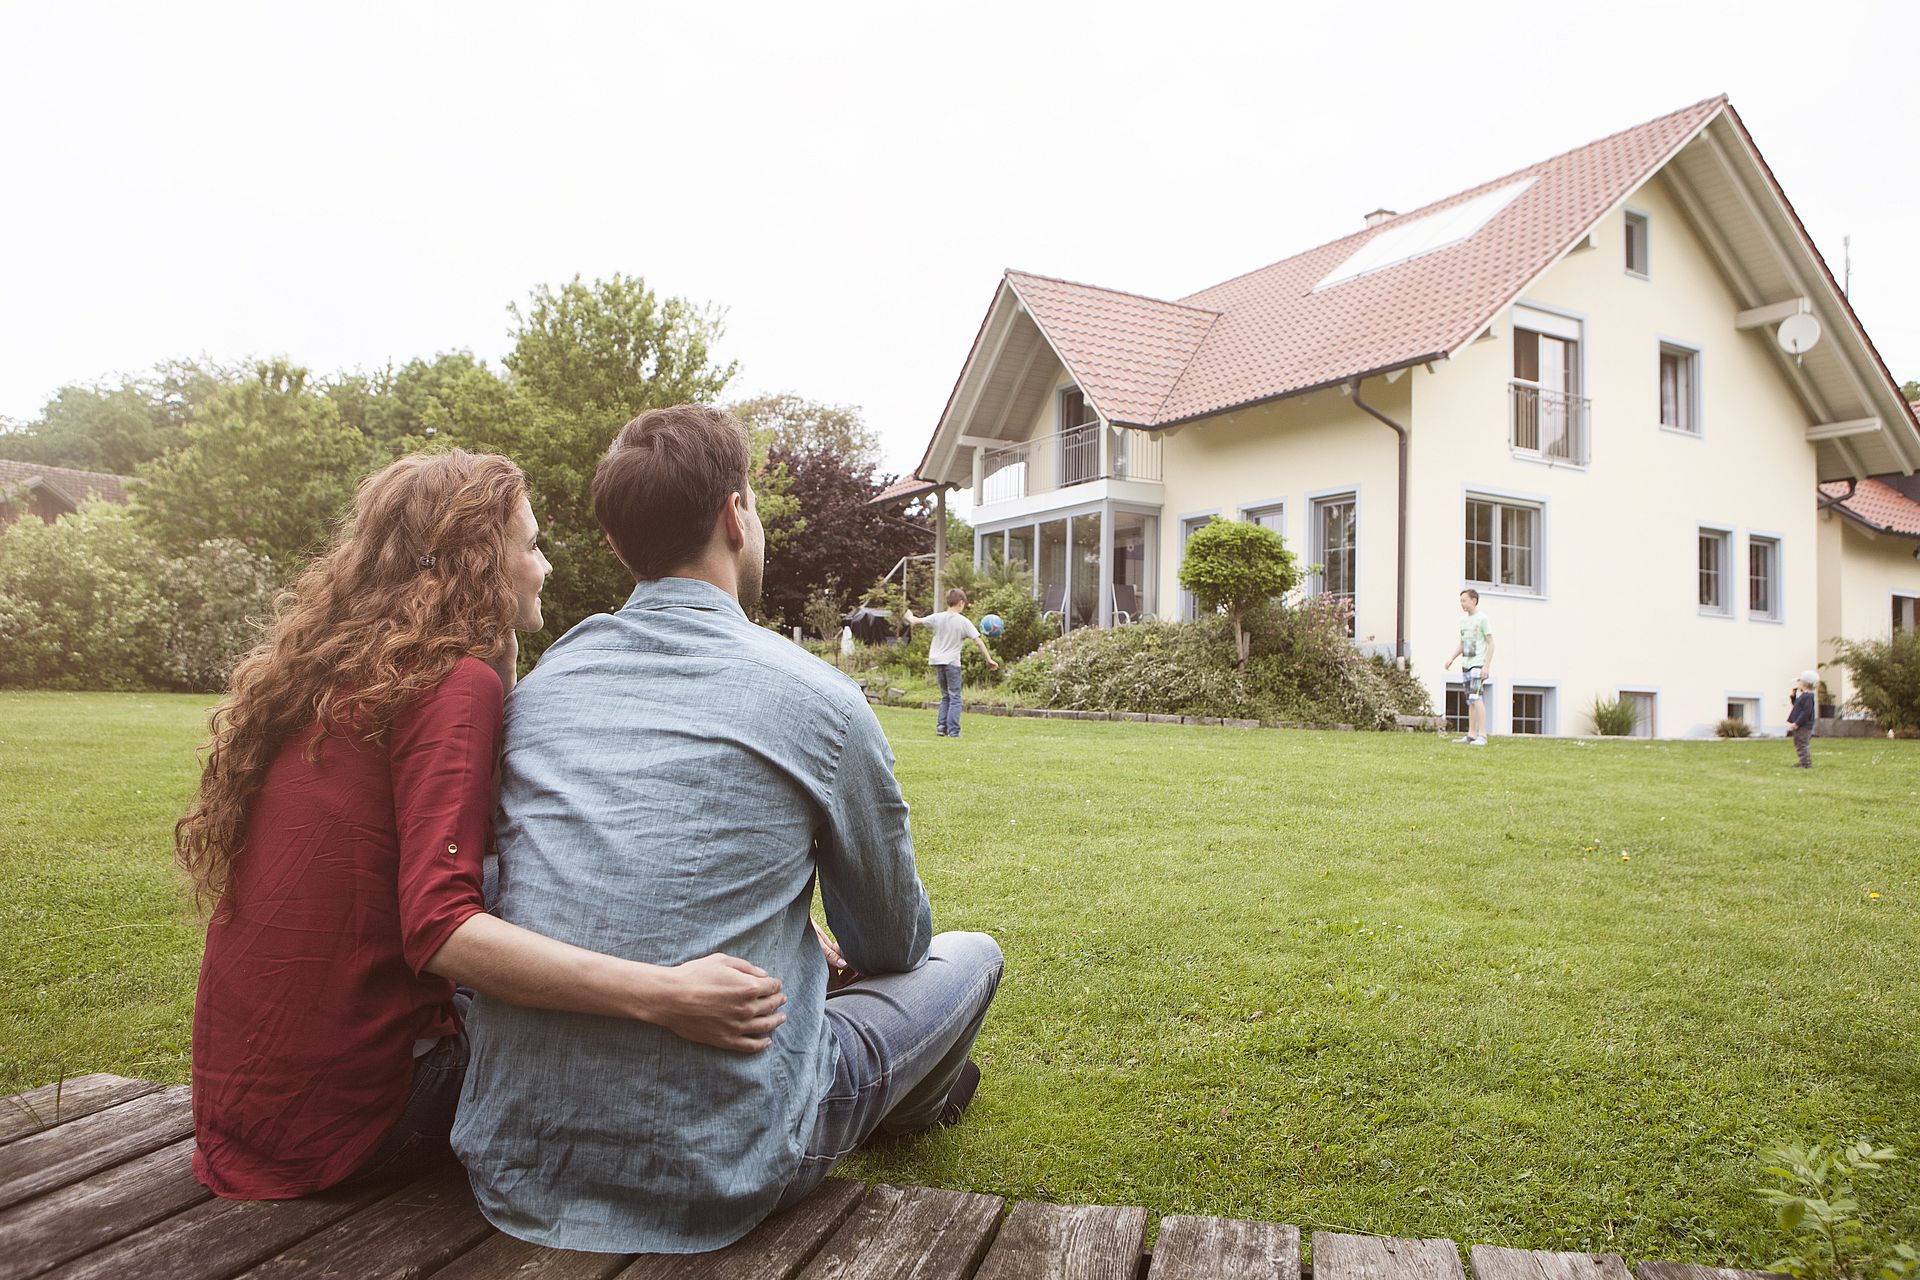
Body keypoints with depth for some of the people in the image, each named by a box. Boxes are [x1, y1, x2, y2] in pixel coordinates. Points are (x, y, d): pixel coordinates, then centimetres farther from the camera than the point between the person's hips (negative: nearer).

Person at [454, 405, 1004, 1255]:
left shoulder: (538, 684, 4)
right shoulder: (817, 698, -11)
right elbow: (892, 944, 4)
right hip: (715, 1176, -5)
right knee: (970, 958, 17)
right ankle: (906, 1107, 47)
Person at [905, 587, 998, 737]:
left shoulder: (937, 618, -1)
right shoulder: (964, 622, -10)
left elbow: (916, 621, 11)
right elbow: (978, 641, -10)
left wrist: (910, 617, 35)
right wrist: (989, 659, -3)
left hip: (937, 661, 4)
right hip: (952, 662, -4)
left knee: (945, 697, 17)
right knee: (955, 698, 2)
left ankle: (941, 726, 9)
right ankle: (953, 730, -5)